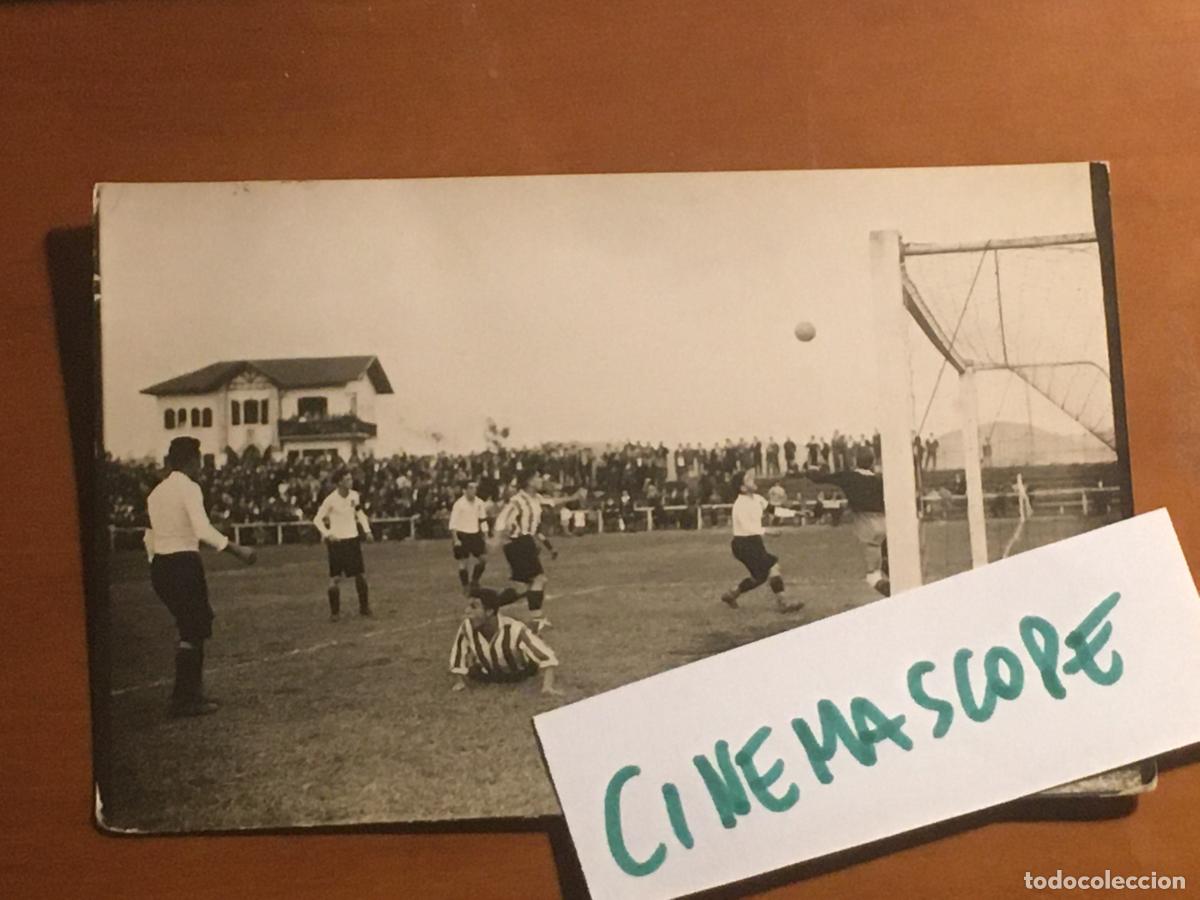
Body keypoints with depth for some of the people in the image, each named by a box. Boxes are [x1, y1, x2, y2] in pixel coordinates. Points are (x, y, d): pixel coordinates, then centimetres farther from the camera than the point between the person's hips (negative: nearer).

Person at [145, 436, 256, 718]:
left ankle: (193, 692, 23)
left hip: (160, 565, 8)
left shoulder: (156, 493, 14)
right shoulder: (189, 488, -10)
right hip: (184, 563, -8)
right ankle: (183, 700, 0)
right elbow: (203, 530, -23)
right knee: (193, 631, 0)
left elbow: (150, 539, 16)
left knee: (191, 627, 18)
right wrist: (238, 550, -21)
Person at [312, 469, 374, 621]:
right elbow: (317, 519, -10)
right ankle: (335, 612, 7)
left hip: (353, 539, 5)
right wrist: (327, 534, -24)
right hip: (336, 541, -5)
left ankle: (364, 607, 21)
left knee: (361, 574, 7)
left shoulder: (354, 495, 0)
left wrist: (367, 530, 5)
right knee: (335, 578, -2)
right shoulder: (331, 500, -14)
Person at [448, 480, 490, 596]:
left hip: (475, 534, 5)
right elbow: (453, 523, -12)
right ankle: (466, 587, 9)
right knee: (463, 562, -2)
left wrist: (485, 538, 10)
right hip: (462, 535, -5)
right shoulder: (459, 504, -13)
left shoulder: (480, 503, 2)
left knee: (483, 558, 2)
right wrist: (455, 539, -18)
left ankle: (474, 581, 20)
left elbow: (483, 521, 11)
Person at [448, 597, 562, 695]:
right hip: (489, 674, 0)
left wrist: (548, 686, -53)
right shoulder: (467, 627, -34)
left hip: (520, 673, 0)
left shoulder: (514, 629, -42)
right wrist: (459, 681, -14)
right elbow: (458, 652, -13)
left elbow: (546, 656, -42)